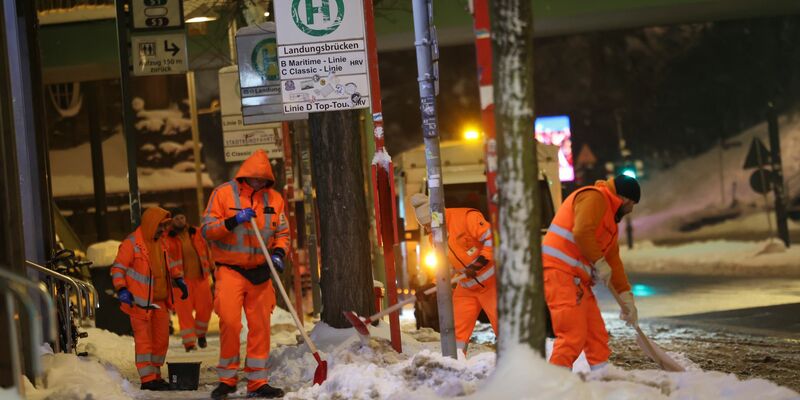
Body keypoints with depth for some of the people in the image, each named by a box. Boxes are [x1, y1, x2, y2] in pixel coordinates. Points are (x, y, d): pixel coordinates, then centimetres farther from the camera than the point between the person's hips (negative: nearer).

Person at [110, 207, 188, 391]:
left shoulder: (160, 242, 15)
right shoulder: (131, 243, -10)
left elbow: (169, 262, 31)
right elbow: (118, 268, -10)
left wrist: (178, 279, 21)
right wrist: (121, 289, -21)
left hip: (160, 301, 8)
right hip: (140, 302, -8)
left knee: (162, 339, 12)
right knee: (144, 339, -7)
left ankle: (155, 375, 22)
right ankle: (147, 379, -6)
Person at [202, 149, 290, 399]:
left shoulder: (274, 198, 7)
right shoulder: (223, 194, -3)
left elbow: (282, 231, 14)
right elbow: (207, 229, -5)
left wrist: (279, 253, -6)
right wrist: (233, 221, -19)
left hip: (260, 272, 4)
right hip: (230, 270, -4)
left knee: (260, 326, 3)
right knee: (230, 323, -12)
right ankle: (227, 379, 3)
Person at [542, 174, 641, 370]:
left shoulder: (610, 217, 27)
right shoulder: (594, 197, -5)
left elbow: (613, 259, 27)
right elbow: (582, 233, -21)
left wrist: (626, 297, 24)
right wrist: (600, 262, -12)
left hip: (578, 279, 10)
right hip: (560, 273, -10)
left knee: (596, 334, 8)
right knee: (573, 335, -16)